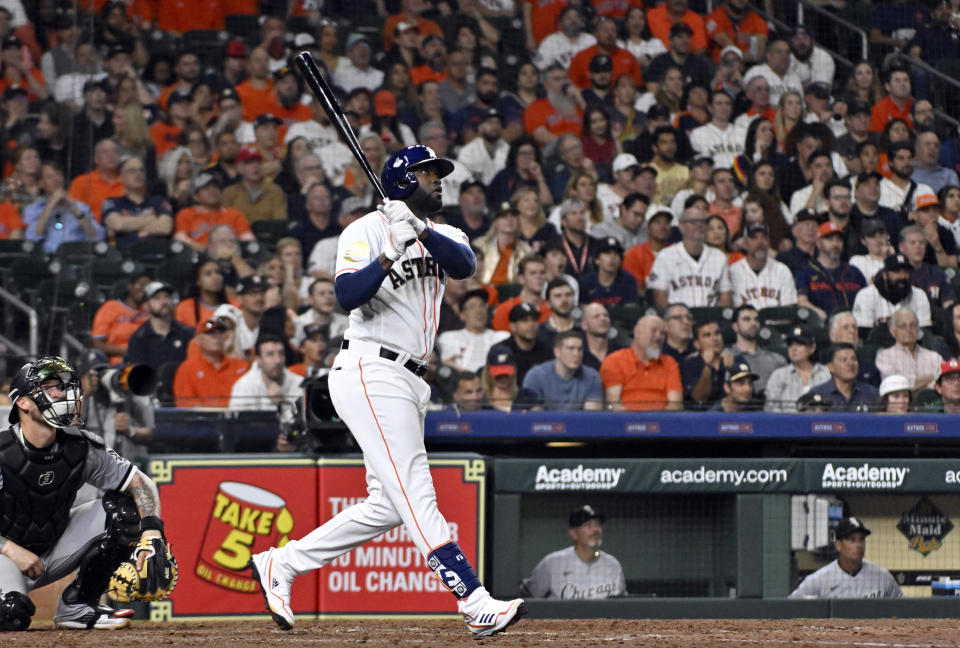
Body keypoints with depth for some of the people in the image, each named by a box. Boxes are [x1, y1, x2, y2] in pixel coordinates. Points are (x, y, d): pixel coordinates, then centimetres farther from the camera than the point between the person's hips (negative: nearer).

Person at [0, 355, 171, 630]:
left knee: (123, 507, -9)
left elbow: (140, 483, -3)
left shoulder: (79, 449, -7)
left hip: (53, 552, 5)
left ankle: (77, 605, -1)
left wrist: (152, 533, -20)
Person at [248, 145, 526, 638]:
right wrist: (391, 255, -29)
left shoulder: (441, 236, 16)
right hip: (370, 371, -9)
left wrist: (420, 231, -23)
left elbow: (465, 264, -8)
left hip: (408, 382, 9)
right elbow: (348, 296, -18)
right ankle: (476, 604, -22)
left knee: (387, 506, 10)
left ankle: (278, 565, 18)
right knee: (415, 495, -14)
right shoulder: (367, 232, -4)